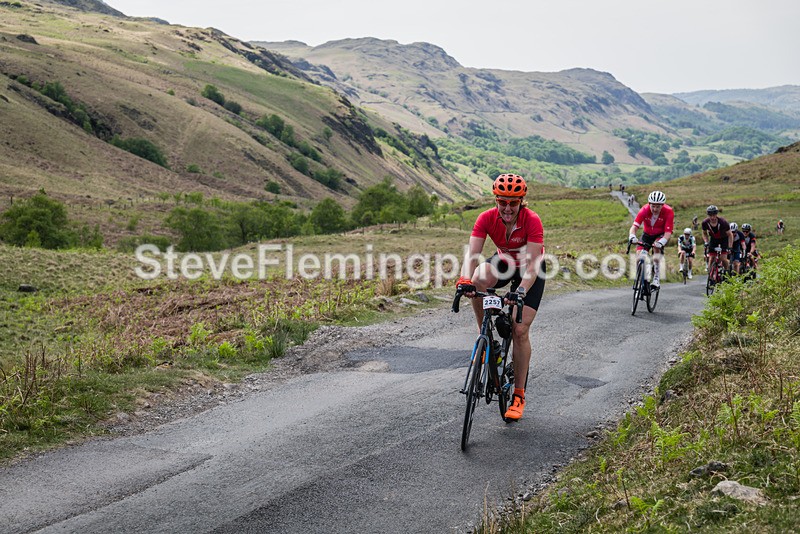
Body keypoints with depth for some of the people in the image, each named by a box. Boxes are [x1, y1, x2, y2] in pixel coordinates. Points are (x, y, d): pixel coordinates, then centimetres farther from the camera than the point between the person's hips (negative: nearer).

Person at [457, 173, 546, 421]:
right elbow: (472, 254, -32)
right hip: (504, 262, 3)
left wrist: (520, 291, -52)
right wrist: (465, 280, -51)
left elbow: (533, 264, -36)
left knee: (520, 330, -11)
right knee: (478, 281, -33)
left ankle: (519, 395, 1)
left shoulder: (532, 221, -31)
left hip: (530, 270, -3)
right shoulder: (487, 218, -24)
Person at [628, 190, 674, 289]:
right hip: (647, 234, 2)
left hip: (661, 235, -2)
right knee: (639, 253, -19)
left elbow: (668, 232, -32)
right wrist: (631, 236, -54)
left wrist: (661, 242, -52)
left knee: (656, 247, -34)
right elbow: (634, 226, -33)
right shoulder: (644, 210, -25)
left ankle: (656, 278, -28)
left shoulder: (668, 212, -28)